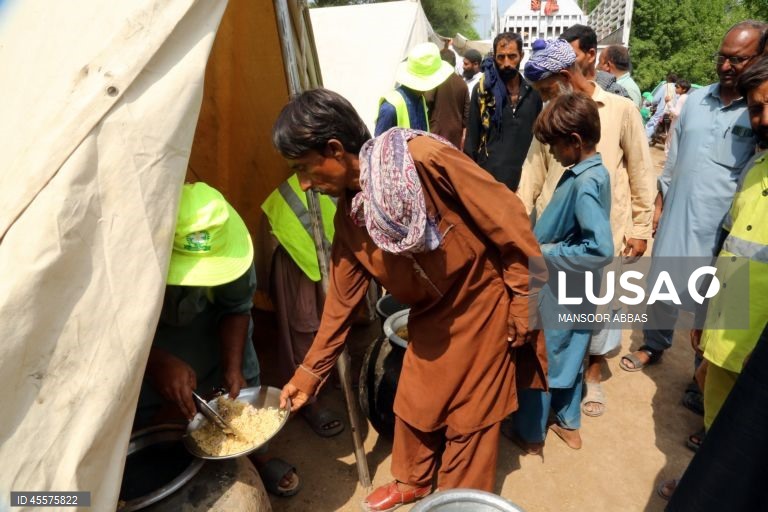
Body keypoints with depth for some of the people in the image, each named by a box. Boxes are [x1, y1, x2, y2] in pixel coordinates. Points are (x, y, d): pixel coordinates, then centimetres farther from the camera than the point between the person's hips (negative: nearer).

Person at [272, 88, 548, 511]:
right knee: (413, 405, 19)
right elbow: (341, 298, 3)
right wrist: (310, 372, 7)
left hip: (484, 306, -6)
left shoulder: (424, 159, -29)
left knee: (469, 416, 10)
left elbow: (509, 221, -22)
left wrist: (527, 305, -15)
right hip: (430, 316, 6)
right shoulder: (348, 216, -6)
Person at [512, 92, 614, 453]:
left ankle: (530, 434, 29)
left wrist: (547, 254, -23)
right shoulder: (593, 173, 3)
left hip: (557, 291, -9)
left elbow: (601, 249, -32)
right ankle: (568, 424, 41)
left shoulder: (584, 183, -26)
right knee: (568, 356, 22)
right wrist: (545, 246, 5)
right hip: (574, 290, 9)